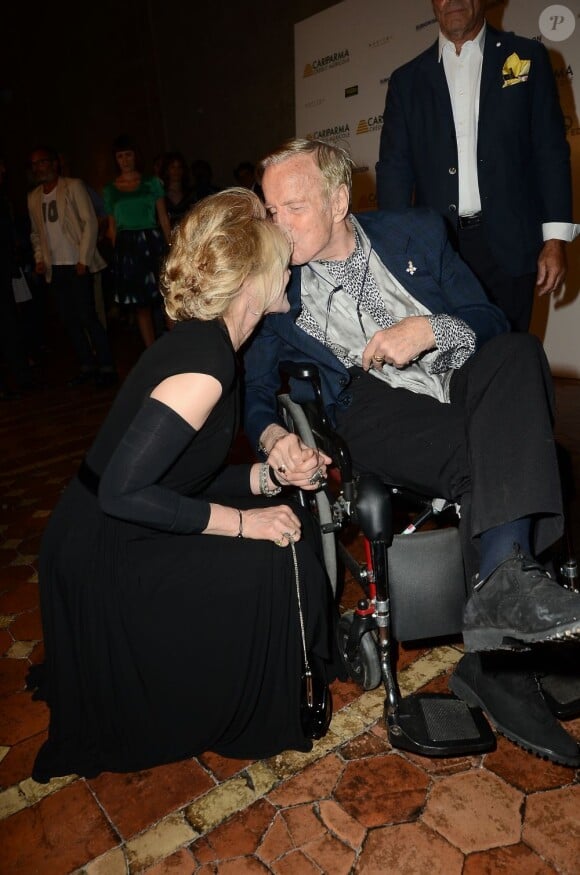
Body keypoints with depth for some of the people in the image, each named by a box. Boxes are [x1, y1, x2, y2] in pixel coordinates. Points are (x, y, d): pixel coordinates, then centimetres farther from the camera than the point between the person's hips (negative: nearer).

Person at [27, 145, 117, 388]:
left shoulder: (73, 186, -1)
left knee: (87, 317, -9)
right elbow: (35, 233, 19)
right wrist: (39, 259, 5)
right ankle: (87, 367, 15)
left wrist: (83, 259, -12)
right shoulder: (33, 197, 13)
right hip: (55, 268, 5)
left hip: (76, 265, -5)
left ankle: (106, 368, 0)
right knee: (69, 320, 5)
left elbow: (90, 223, -6)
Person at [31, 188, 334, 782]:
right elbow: (123, 492, -29)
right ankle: (253, 716, 12)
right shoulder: (205, 359, -25)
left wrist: (267, 477, -4)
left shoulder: (200, 341, 4)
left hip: (117, 539, 9)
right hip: (103, 560, -9)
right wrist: (241, 521, -21)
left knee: (289, 514, 9)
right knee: (276, 561, -14)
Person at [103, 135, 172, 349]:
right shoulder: (110, 190, 10)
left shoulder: (152, 182, 6)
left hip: (153, 243, -2)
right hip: (127, 248, 2)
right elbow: (112, 226, 12)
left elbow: (163, 218, 3)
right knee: (141, 305, 4)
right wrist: (117, 253, 5)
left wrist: (170, 248, -4)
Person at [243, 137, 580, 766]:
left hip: (461, 384, 4)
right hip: (376, 408, -3)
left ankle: (502, 575, -36)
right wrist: (272, 437, -14)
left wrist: (432, 328, -11)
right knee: (488, 464, -31)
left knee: (519, 352, -29)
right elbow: (254, 390, 9)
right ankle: (496, 667, -27)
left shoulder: (414, 233, 14)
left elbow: (490, 321, 11)